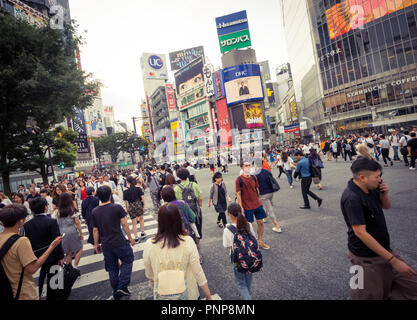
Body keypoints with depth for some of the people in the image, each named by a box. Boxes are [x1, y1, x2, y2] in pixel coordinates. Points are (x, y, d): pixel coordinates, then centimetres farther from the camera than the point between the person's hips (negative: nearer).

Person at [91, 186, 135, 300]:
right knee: (128, 261, 18)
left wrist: (96, 244, 16)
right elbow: (124, 224, -10)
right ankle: (122, 286, 8)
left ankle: (116, 293, 29)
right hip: (119, 242, -4)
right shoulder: (117, 208, -14)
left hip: (106, 245, 4)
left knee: (112, 268, 17)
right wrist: (130, 238, 2)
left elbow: (95, 230, 3)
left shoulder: (95, 211, -2)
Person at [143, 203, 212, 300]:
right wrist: (208, 296, -1)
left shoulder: (149, 245, -19)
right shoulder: (188, 242, -22)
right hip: (186, 294, 0)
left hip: (162, 295, 1)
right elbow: (198, 273, -15)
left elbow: (149, 275, -4)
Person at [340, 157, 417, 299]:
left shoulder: (370, 188, -1)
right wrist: (393, 260, -24)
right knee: (371, 294, 6)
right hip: (367, 258, -8)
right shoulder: (352, 198, -27)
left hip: (384, 249, 8)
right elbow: (361, 233, -28)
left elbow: (386, 206, 16)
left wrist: (384, 193, -7)